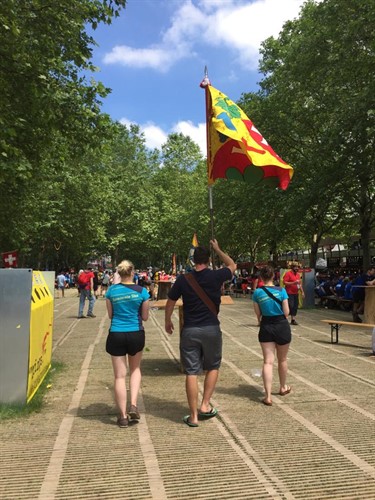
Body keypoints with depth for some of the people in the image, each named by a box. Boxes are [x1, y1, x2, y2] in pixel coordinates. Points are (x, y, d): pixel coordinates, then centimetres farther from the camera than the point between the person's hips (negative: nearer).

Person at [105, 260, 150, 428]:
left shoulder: (111, 290, -2)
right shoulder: (141, 291, -6)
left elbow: (110, 315, 6)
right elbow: (145, 317, 2)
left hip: (116, 334, 0)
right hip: (136, 334, 0)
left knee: (120, 375, 7)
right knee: (135, 369, 23)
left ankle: (123, 416, 12)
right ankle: (133, 405, 9)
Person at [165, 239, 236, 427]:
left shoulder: (183, 279, -3)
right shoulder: (216, 276, -6)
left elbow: (170, 303, 6)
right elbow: (232, 265, 15)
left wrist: (168, 322, 22)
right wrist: (217, 249, 24)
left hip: (189, 330, 1)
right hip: (211, 329, 0)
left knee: (191, 372, 5)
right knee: (213, 367, 21)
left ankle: (193, 416, 12)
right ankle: (205, 406, 17)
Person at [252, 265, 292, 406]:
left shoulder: (257, 293, -6)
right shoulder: (281, 291, -9)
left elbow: (258, 313, 0)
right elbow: (286, 312, -7)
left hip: (266, 327, 0)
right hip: (282, 326, 0)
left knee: (268, 361, 0)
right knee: (282, 360, 19)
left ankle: (268, 396, -9)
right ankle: (283, 387, 38)